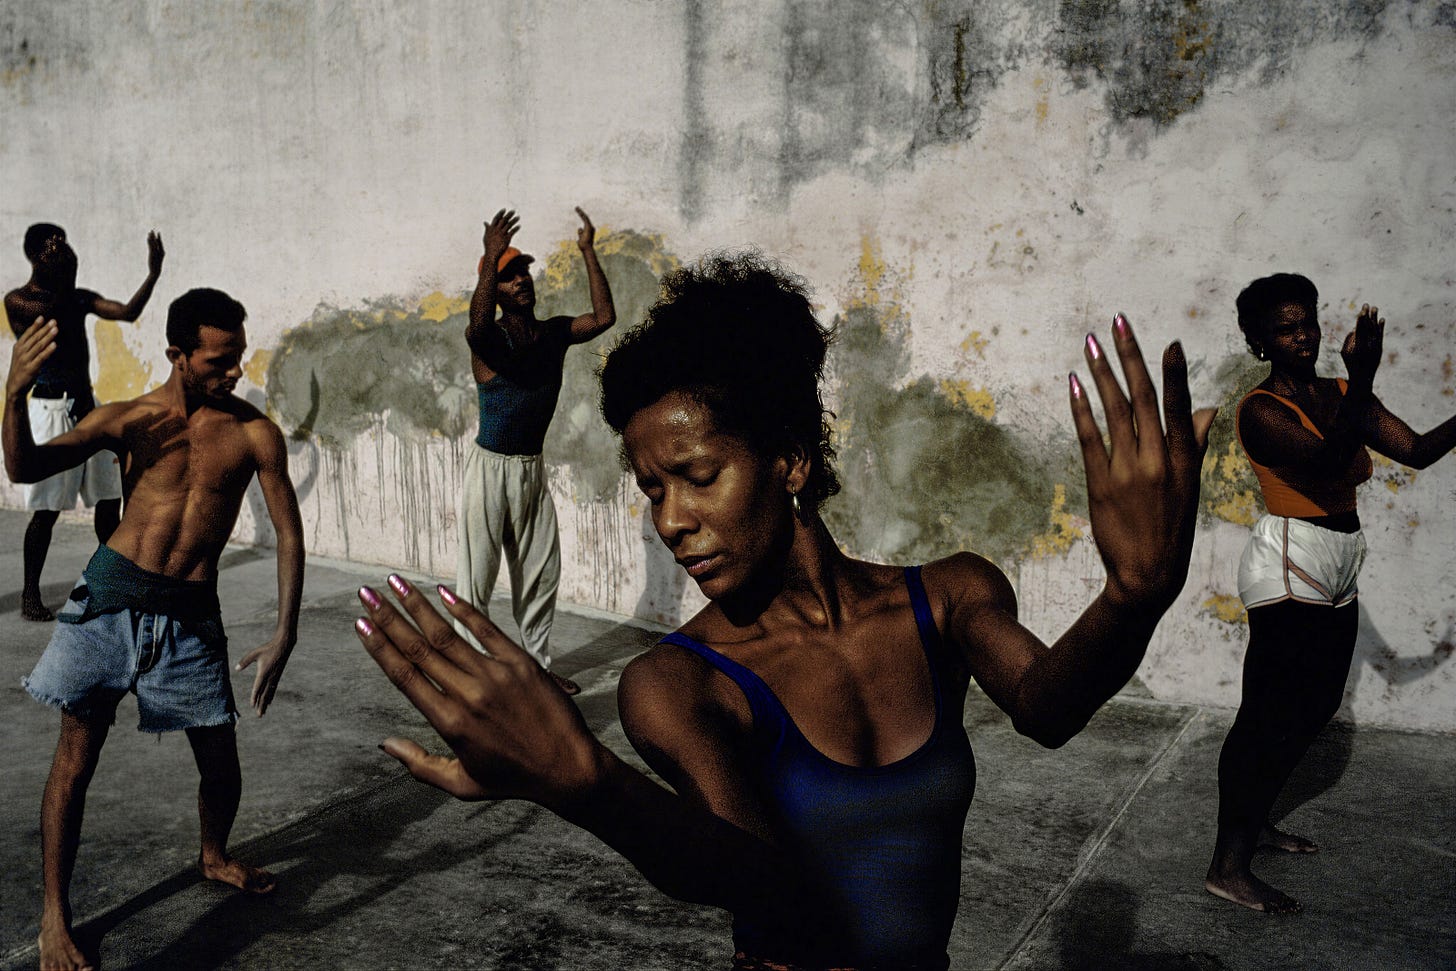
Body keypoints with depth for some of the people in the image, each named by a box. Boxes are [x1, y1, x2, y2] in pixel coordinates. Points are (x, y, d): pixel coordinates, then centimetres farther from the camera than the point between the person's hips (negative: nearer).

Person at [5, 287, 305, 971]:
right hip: (111, 593, 0)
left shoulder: (254, 434, -3)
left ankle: (214, 857, 38)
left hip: (189, 613, 0)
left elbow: (288, 533, -2)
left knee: (220, 762, 6)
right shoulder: (128, 419, 0)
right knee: (75, 756, 2)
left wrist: (283, 637, -9)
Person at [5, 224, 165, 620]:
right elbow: (53, 314, -21)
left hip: (87, 405, 6)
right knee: (47, 509, -3)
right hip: (50, 407, -5)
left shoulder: (79, 298, 12)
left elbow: (128, 312, -1)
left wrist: (153, 273, -11)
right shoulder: (17, 300, -3)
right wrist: (68, 275, -21)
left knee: (109, 498, 7)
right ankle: (30, 594, 10)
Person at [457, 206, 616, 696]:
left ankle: (538, 663, 26)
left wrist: (588, 252, -11)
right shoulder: (489, 339, -12)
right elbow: (477, 322, -36)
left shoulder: (555, 333, 4)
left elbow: (604, 317, -8)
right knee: (477, 575, -2)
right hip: (490, 467, -6)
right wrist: (490, 258, -44)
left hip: (533, 469, 6)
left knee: (541, 572, 13)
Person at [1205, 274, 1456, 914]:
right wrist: (1362, 380, -37)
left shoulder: (1341, 397, 11)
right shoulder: (1261, 410, -11)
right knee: (1268, 712, -9)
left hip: (1334, 572, 9)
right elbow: (1327, 462, -27)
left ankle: (1255, 819, 32)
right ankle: (1228, 866, -4)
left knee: (1316, 706, 16)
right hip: (1290, 566, -9)